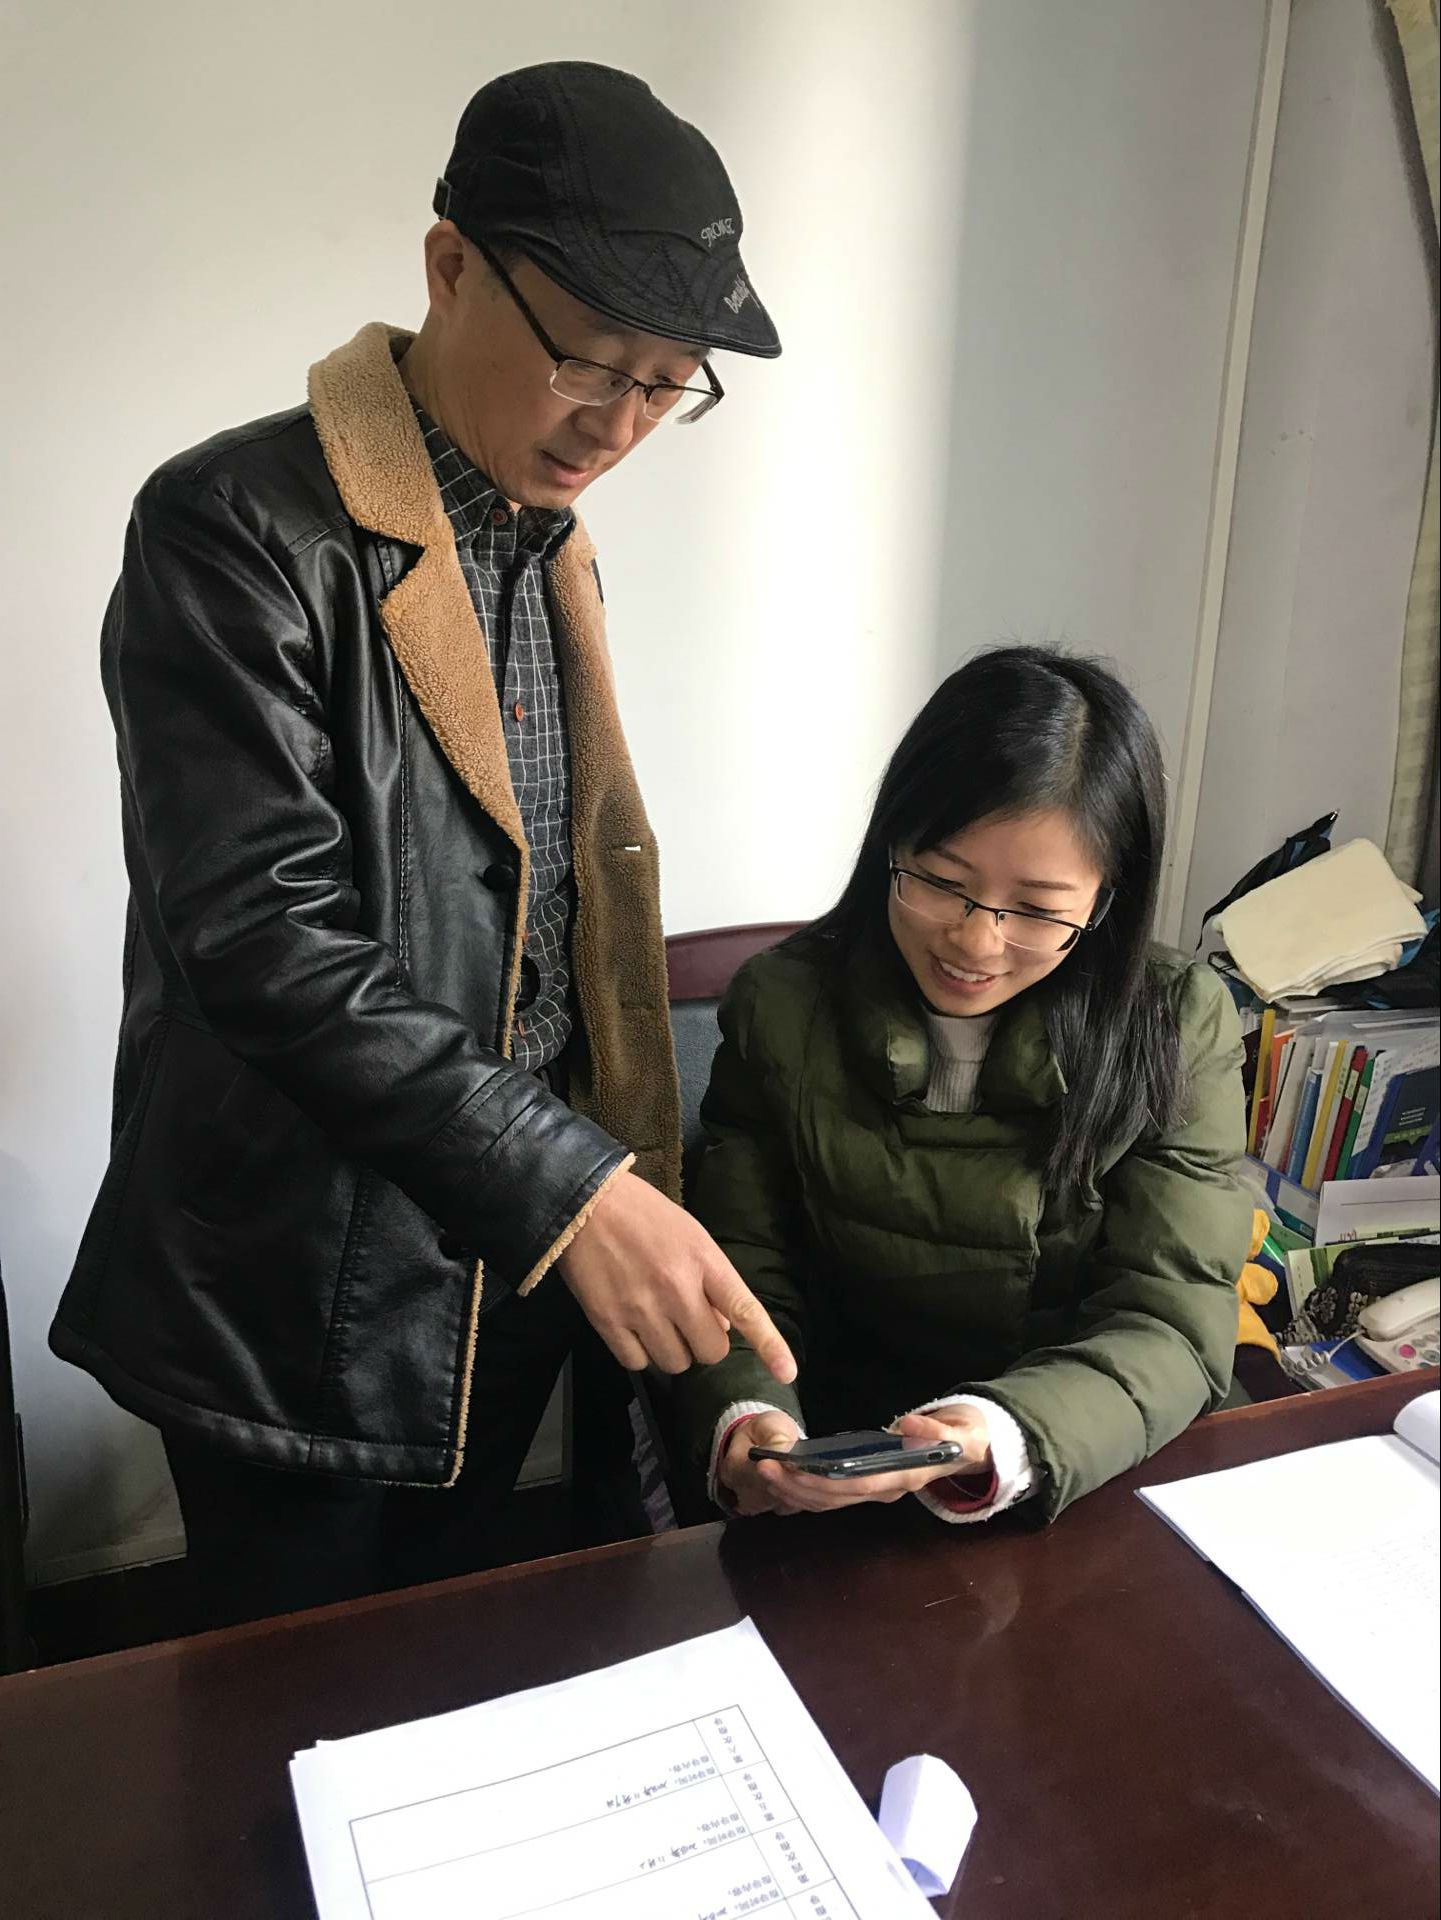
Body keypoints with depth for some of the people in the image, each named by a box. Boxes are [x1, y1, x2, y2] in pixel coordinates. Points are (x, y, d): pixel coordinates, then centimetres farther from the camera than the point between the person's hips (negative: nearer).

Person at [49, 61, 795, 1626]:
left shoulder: (546, 540, 9)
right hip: (303, 1295, -6)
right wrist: (565, 1185, -30)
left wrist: (607, 1181, 13)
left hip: (520, 1260, 7)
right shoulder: (238, 530, -17)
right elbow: (261, 938, -26)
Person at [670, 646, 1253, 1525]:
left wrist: (998, 1442, -32)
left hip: (1097, 1492, 1)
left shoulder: (1181, 1029, -8)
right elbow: (744, 1272, -3)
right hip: (839, 1495, 0)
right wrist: (746, 1421, -24)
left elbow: (1170, 1326, -13)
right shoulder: (782, 1006, -5)